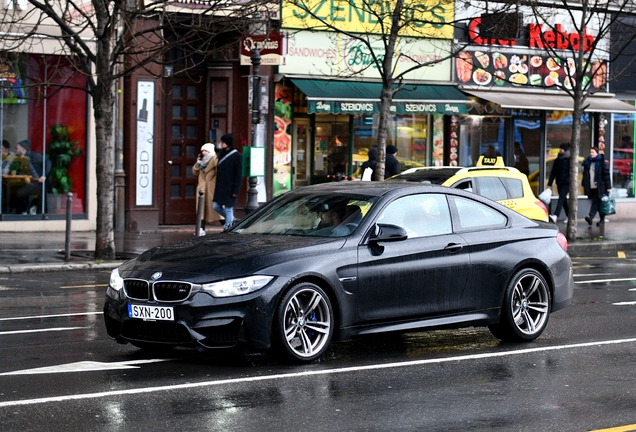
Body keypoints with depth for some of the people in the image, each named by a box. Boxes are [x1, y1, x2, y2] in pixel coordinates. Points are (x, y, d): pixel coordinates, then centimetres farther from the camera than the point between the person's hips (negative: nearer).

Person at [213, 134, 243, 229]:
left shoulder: (236, 156, -10)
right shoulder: (221, 154, 10)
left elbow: (239, 174, -11)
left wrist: (236, 190, -15)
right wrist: (216, 186, 12)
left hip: (230, 188, -7)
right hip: (220, 187, 7)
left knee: (228, 208, -4)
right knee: (216, 206, 8)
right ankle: (231, 219, 28)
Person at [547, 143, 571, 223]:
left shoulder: (570, 160, -6)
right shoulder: (557, 160, 11)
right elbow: (553, 173, 12)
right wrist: (549, 184, 9)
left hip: (566, 183, -7)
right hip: (559, 183, 7)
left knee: (561, 199, -18)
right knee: (563, 200, 13)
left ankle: (555, 216, -31)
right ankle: (568, 216, 26)